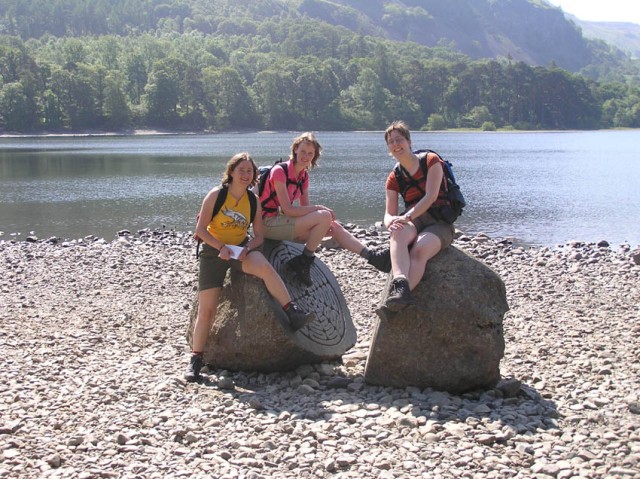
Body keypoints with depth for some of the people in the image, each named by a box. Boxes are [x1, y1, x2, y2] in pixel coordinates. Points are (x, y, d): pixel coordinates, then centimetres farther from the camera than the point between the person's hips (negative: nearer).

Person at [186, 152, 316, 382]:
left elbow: (259, 236, 3)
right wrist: (221, 247, -23)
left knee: (264, 266, -33)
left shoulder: (253, 201, 0)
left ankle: (293, 314, -30)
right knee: (206, 310, -5)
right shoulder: (216, 195, -8)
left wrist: (247, 248, -17)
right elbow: (200, 230, -10)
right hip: (214, 251, -2)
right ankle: (196, 358, 10)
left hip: (241, 248, 2)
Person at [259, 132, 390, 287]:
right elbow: (287, 209, -21)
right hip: (268, 224, -8)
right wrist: (319, 208, -18)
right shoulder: (279, 171, -16)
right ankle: (302, 264, -15)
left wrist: (325, 226, -11)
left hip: (282, 221, 8)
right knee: (325, 216, -22)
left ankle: (373, 257, -1)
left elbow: (305, 209, 8)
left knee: (335, 227, -1)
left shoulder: (303, 175, 10)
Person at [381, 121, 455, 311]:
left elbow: (431, 196, -10)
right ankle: (401, 284, -60)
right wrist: (392, 222, -19)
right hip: (413, 222, 3)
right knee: (398, 234, -36)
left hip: (439, 223, -3)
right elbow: (389, 214, 7)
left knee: (420, 249, -37)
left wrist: (407, 217, -23)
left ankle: (398, 295, -57)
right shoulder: (394, 178, 17)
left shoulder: (431, 160, 3)